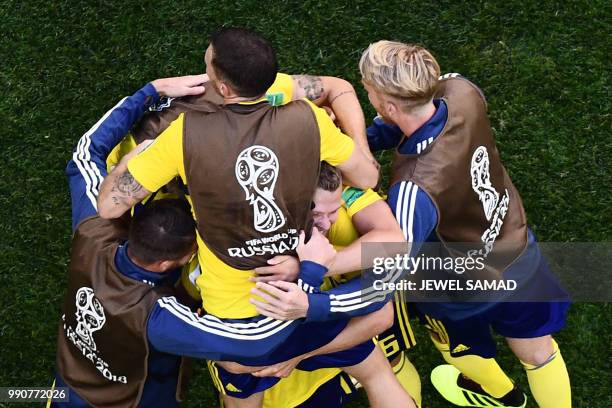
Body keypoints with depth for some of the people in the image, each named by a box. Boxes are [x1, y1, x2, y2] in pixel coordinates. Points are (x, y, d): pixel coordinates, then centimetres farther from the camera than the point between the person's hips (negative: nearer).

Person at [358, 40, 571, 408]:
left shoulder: (415, 188, -45)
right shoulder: (462, 92, -28)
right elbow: (413, 118, -5)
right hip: (520, 252, 4)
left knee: (462, 346, 34)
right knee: (537, 350, 29)